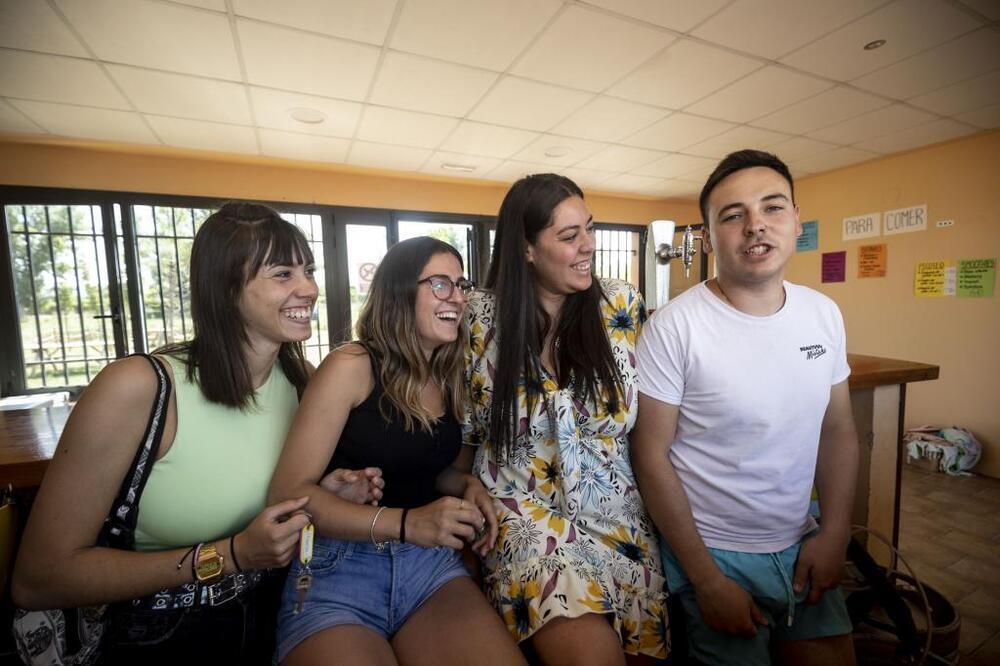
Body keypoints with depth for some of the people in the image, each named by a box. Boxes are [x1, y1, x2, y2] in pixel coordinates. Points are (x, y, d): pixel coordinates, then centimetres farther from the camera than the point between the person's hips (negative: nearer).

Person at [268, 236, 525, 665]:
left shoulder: (450, 379, 5)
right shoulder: (351, 367, -12)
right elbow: (288, 491, -14)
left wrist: (467, 485, -3)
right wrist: (406, 523, -24)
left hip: (430, 561, 4)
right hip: (336, 568, -4)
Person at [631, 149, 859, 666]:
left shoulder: (824, 314, -3)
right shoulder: (673, 327, -22)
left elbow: (838, 431, 6)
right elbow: (651, 457, -18)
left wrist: (835, 534, -2)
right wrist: (706, 580, -15)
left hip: (801, 545, 6)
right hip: (711, 552, -5)